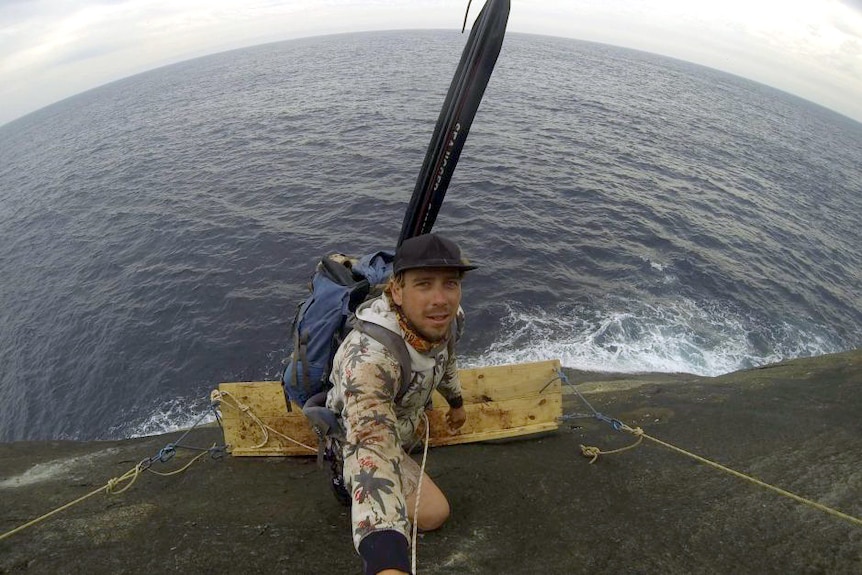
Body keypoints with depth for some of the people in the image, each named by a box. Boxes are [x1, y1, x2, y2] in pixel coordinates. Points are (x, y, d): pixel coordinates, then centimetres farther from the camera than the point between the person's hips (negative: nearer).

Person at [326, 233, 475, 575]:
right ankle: (345, 480, 8)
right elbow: (372, 446, -60)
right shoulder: (369, 354, -47)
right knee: (434, 513, -14)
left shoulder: (448, 317, -23)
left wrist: (456, 401, 19)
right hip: (357, 436, -7)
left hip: (407, 414, 7)